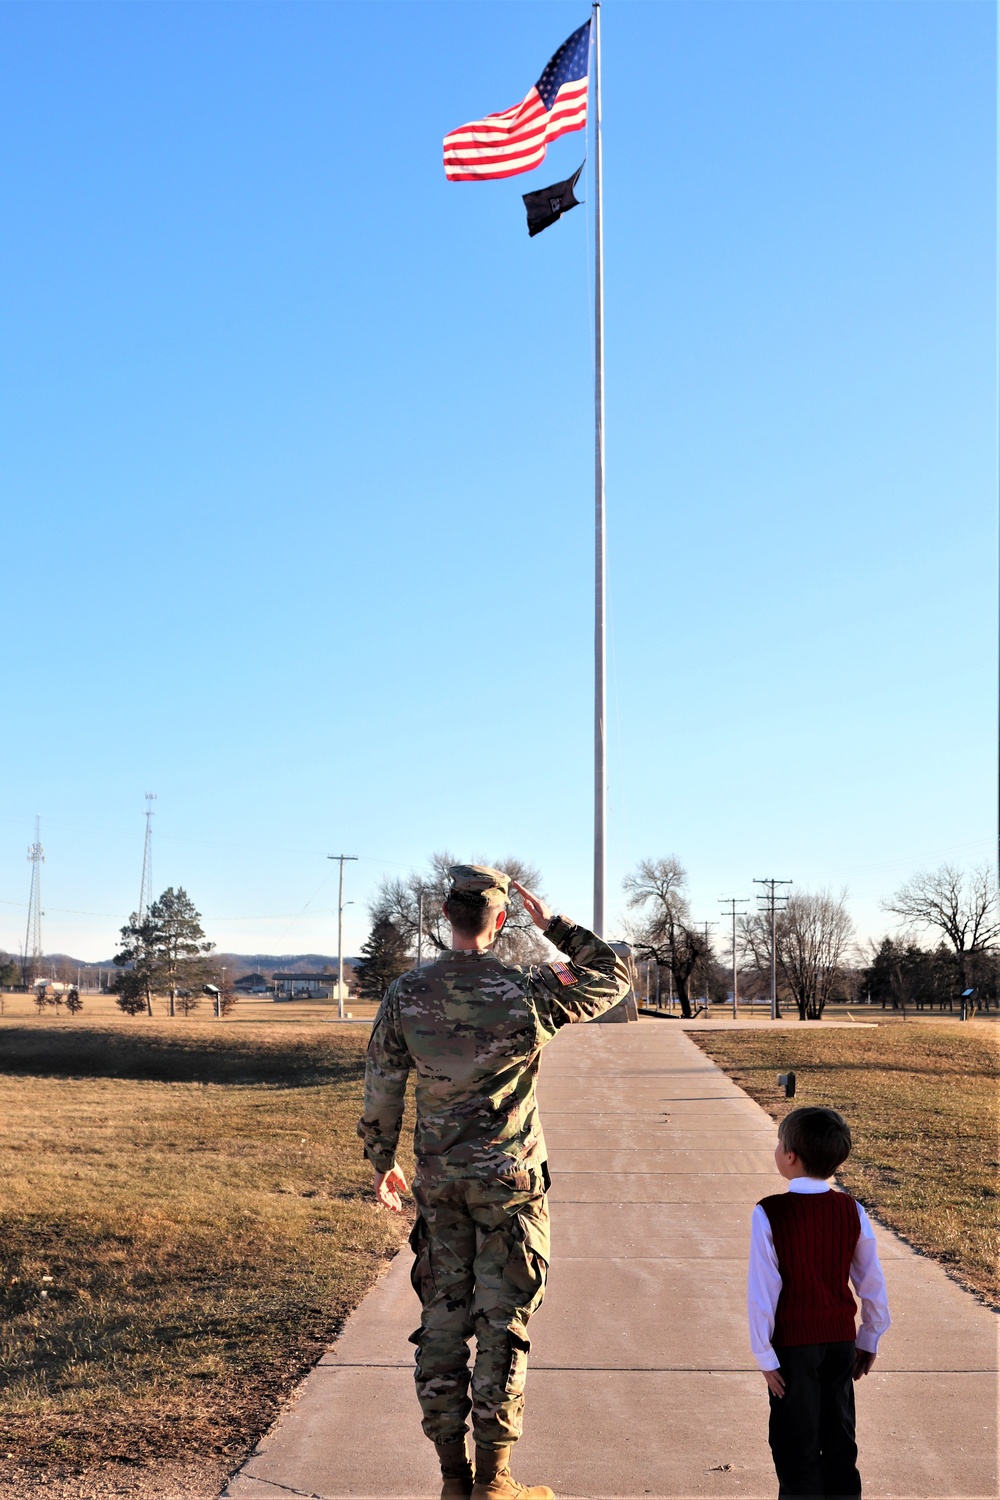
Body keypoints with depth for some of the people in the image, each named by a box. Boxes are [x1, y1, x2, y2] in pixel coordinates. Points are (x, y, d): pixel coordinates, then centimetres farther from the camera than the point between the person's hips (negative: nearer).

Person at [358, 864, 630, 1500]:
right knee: (503, 1326, 4)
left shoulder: (405, 994, -4)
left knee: (443, 1320, 11)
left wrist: (383, 1162, 16)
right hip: (510, 1183, -3)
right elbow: (615, 975, 2)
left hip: (438, 1183, 3)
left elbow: (382, 1089, 3)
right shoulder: (528, 992, -13)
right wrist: (552, 923, 5)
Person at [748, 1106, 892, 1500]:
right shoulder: (851, 1210, -4)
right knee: (839, 1438, 17)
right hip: (842, 1338, 4)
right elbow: (872, 1282, 2)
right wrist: (869, 1340, 13)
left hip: (793, 1344, -4)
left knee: (796, 1445, 8)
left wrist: (765, 1356, -8)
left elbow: (762, 1289, -15)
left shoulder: (769, 1213, -17)